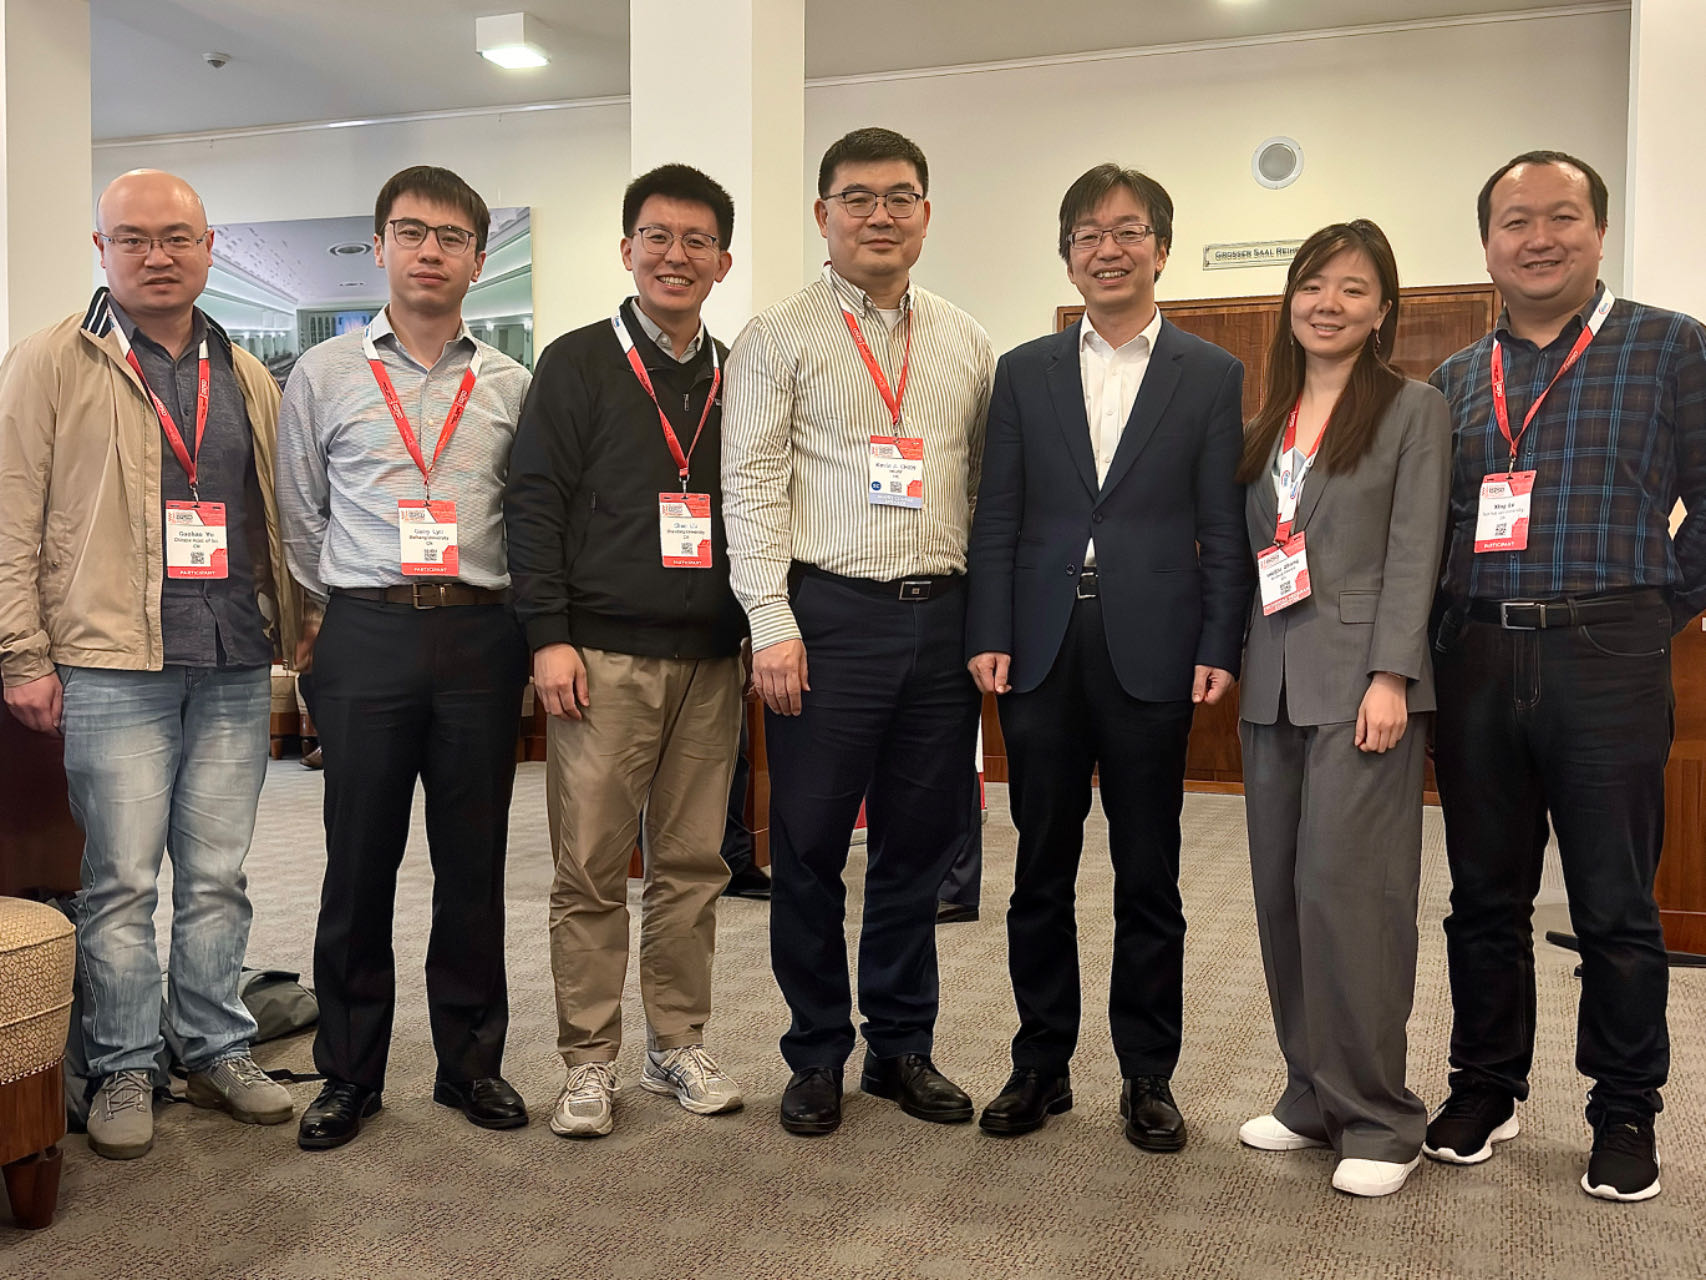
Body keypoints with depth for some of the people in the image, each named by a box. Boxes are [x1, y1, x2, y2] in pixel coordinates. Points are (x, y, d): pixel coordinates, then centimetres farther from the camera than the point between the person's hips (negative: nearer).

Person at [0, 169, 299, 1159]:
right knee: (122, 879, 1)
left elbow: (277, 516, 18)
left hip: (236, 668, 4)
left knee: (218, 875, 11)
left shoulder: (248, 379, 15)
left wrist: (295, 633, 12)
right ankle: (124, 1072, 16)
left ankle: (220, 1050, 23)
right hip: (111, 666, -4)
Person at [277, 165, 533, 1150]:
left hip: (482, 635, 1)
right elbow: (298, 516, 11)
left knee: (474, 859, 7)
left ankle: (473, 1060, 21)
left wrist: (525, 627, 5)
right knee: (360, 860, 4)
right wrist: (327, 620, 7)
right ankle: (350, 1074, 19)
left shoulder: (512, 385, 10)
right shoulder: (324, 375, 8)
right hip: (366, 632, 0)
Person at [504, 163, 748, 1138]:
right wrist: (549, 635, -10)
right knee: (592, 869, 1)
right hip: (605, 657, -3)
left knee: (693, 864, 9)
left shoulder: (737, 380, 14)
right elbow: (534, 502, -2)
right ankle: (590, 1064, 13)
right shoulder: (578, 364, 3)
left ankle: (678, 1044, 23)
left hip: (711, 661, 4)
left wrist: (760, 632, 10)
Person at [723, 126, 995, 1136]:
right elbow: (752, 485, -4)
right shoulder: (778, 339, 2)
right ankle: (817, 1055, 20)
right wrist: (773, 623, -12)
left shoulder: (968, 344, 13)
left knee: (921, 844, 10)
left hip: (942, 615, 4)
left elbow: (983, 486, 15)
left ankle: (903, 1046, 26)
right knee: (811, 846, 3)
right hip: (828, 615, -3)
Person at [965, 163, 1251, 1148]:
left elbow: (1225, 528, 1)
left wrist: (1220, 649, -7)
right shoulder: (1025, 373, 10)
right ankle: (1042, 1065, 24)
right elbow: (999, 517, 6)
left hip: (1151, 655, -1)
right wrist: (989, 636, -3)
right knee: (1042, 872, 10)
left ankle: (1149, 1075, 22)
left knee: (1149, 880, 7)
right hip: (1043, 654, 2)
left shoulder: (1211, 376, 6)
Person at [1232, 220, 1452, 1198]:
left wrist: (1389, 676, -15)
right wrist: (1236, 658, 8)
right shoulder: (1272, 420, 17)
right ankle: (1312, 1092, 19)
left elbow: (1415, 552, -7)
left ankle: (1377, 1117, 5)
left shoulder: (1415, 410, 1)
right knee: (1282, 889, 7)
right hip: (1274, 680, 6)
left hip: (1359, 677, -6)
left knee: (1344, 885, -9)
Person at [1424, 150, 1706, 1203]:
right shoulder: (1455, 380, 14)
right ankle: (1487, 1086, 26)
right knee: (1485, 895, 11)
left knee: (1616, 906, 4)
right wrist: (1442, 633, 5)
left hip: (1605, 658, -3)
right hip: (1475, 662, 4)